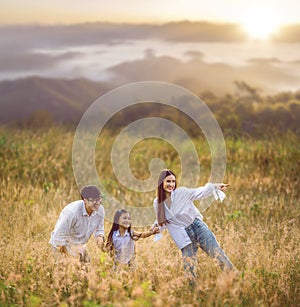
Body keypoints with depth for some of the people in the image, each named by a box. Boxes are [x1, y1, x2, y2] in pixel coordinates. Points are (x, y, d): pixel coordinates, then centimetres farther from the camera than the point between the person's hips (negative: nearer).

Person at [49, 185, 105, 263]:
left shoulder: (100, 210, -14)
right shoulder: (72, 212, -34)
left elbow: (99, 229, 4)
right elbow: (60, 234, -27)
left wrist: (100, 237, -20)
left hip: (80, 246, 6)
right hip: (63, 245, -6)